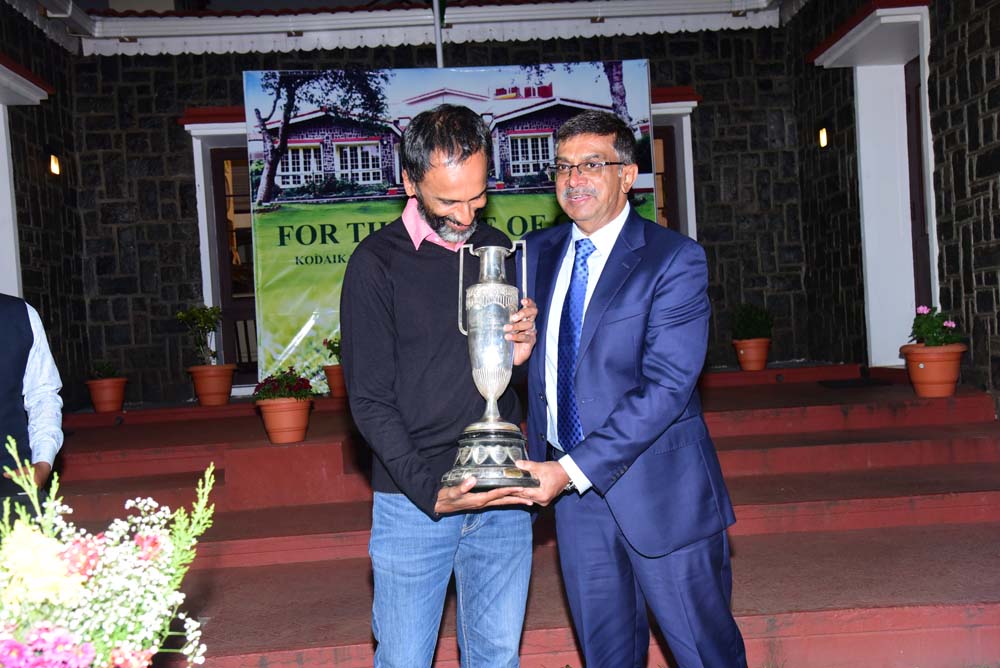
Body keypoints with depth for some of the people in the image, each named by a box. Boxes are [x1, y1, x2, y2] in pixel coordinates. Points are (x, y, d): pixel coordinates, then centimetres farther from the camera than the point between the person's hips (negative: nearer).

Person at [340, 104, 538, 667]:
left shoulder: (497, 249, 7)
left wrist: (522, 351, -7)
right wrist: (430, 490, -20)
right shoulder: (378, 263, -7)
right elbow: (370, 401, -9)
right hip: (414, 499, -4)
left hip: (502, 493, 4)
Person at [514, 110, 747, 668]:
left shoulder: (674, 259, -12)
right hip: (570, 483, 5)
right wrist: (542, 464, -4)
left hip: (659, 488, -5)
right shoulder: (539, 253, 7)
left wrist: (573, 469, -23)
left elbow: (667, 385, -20)